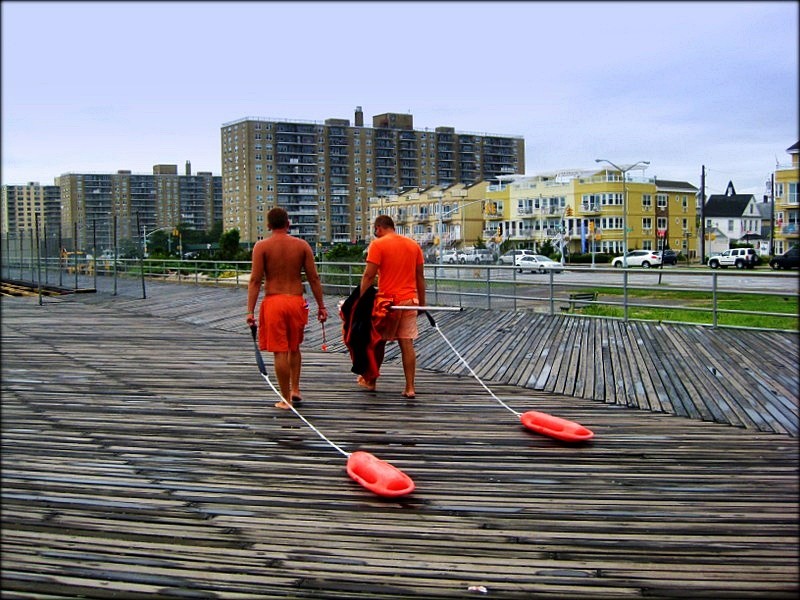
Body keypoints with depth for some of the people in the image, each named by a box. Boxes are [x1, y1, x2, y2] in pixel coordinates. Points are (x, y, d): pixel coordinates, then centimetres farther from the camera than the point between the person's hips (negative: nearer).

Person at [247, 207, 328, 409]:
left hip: (273, 302, -2)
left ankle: (286, 399, 8)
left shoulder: (261, 246, -3)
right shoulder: (302, 245, 3)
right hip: (296, 301, 2)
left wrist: (250, 310, -8)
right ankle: (295, 389, 21)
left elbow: (255, 280, -8)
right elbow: (314, 278, 2)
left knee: (280, 352, 3)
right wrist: (321, 306, 10)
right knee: (294, 348, 22)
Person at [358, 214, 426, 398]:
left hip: (387, 301, -4)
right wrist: (422, 302, 17)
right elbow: (420, 277, 11)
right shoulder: (413, 245, 9)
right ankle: (410, 388, 3)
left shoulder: (378, 244, -6)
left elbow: (369, 275, -12)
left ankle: (370, 380, 28)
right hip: (409, 300, 4)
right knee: (407, 344, 5)